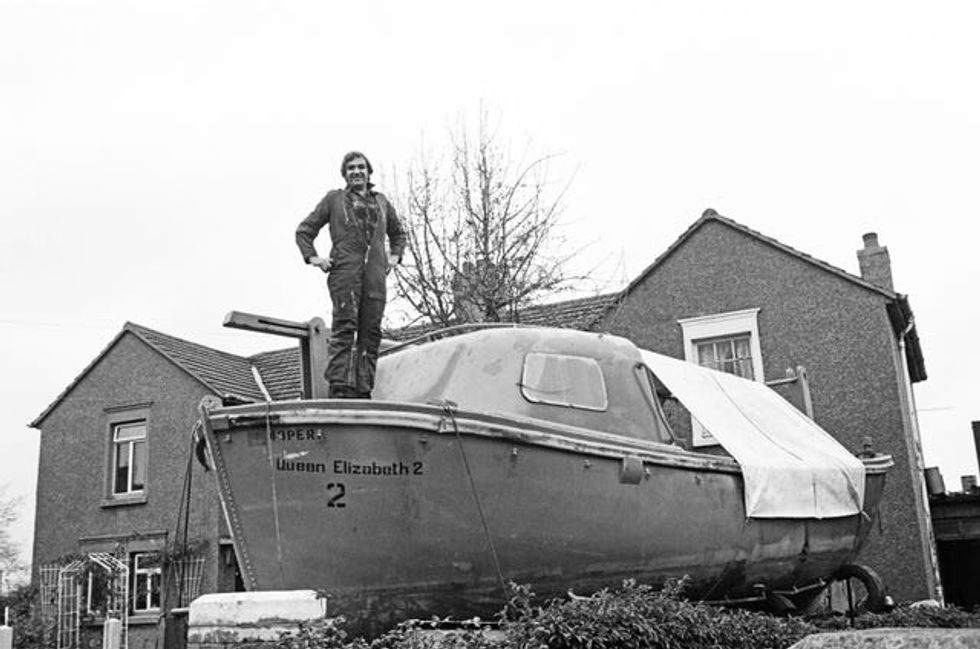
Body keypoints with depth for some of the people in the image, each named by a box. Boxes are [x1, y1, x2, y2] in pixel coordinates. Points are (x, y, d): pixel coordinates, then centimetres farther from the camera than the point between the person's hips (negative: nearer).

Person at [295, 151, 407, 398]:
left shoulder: (381, 201, 24)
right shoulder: (334, 199, 15)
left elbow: (398, 233, 38)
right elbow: (304, 230, 16)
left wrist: (394, 256, 20)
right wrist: (313, 258, 2)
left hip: (375, 276, 4)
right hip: (344, 271, -4)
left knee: (371, 333, -1)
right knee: (345, 328, -15)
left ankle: (363, 391, 0)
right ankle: (339, 388, -18)